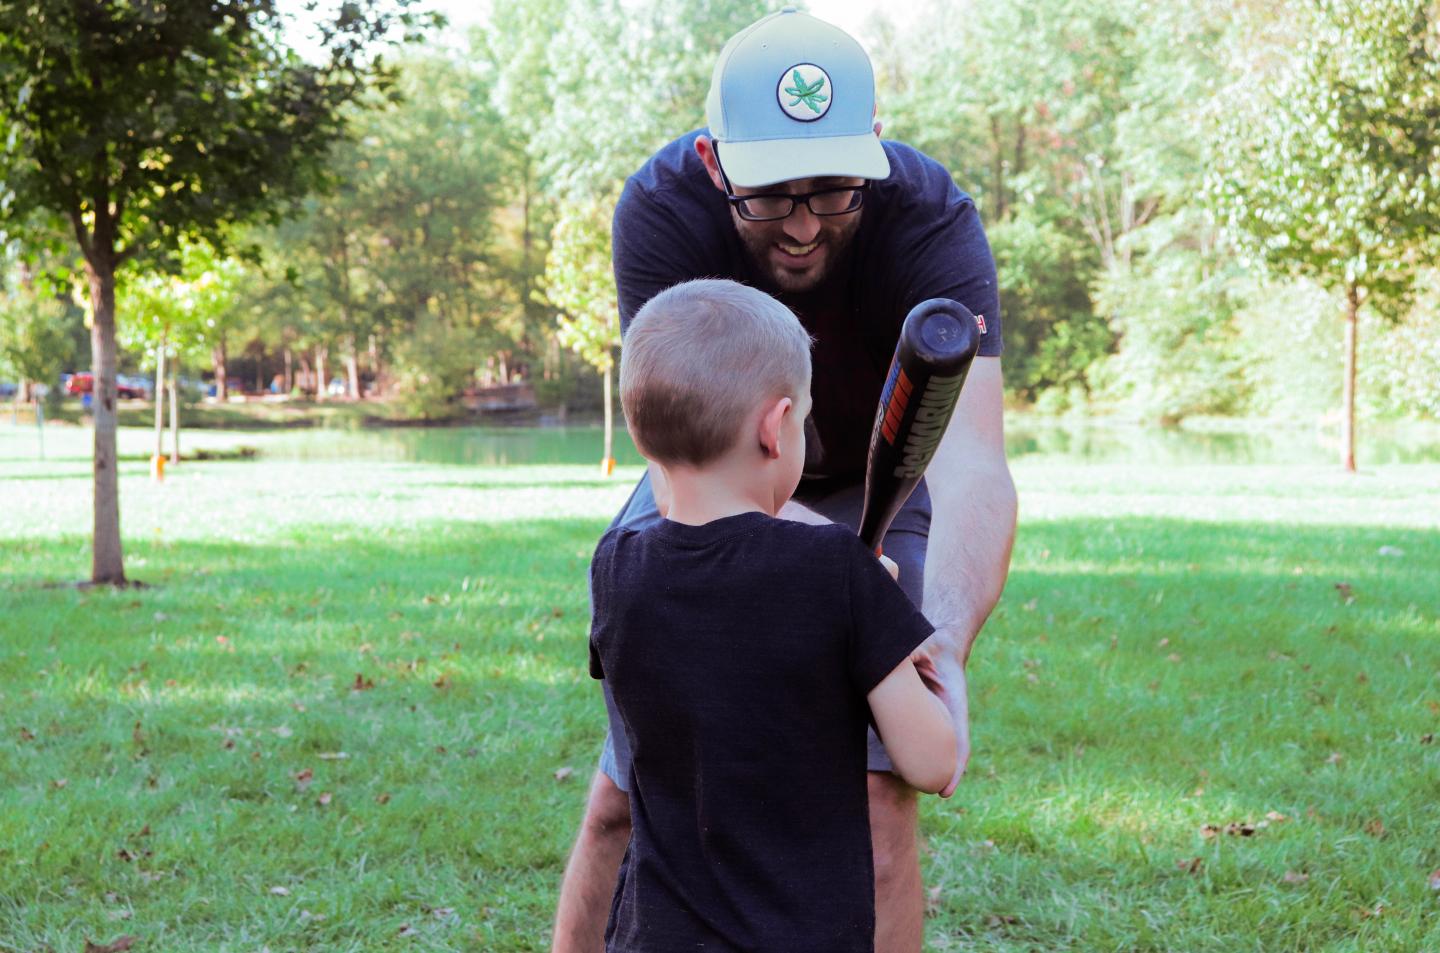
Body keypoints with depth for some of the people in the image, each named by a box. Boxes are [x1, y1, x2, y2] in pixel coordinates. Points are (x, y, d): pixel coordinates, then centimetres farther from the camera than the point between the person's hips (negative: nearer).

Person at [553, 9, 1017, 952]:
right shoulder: (660, 210, -29)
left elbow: (971, 463, -43)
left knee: (875, 797, -15)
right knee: (625, 799, 2)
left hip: (873, 490, -1)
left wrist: (947, 643, -63)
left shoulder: (933, 222, -31)